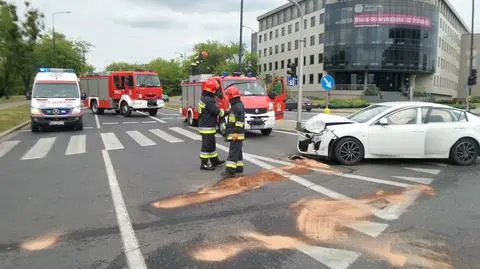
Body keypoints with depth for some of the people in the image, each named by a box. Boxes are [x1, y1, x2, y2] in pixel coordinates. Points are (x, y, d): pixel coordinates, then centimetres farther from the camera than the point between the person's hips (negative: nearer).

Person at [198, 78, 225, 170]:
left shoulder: (203, 98, 12)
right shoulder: (208, 100, -22)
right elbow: (217, 112, -19)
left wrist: (220, 111, 6)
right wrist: (223, 112, 0)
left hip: (204, 125, 11)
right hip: (207, 127, -11)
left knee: (212, 143, 19)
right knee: (207, 145, -4)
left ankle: (215, 160, 31)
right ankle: (204, 164, 2)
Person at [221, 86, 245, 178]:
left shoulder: (238, 106, -16)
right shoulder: (235, 105, 18)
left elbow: (240, 120, -23)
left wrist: (236, 132, -26)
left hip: (236, 135, -11)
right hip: (234, 134, 11)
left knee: (233, 152, -13)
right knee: (237, 152, 15)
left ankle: (230, 170, -15)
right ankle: (239, 168, 23)